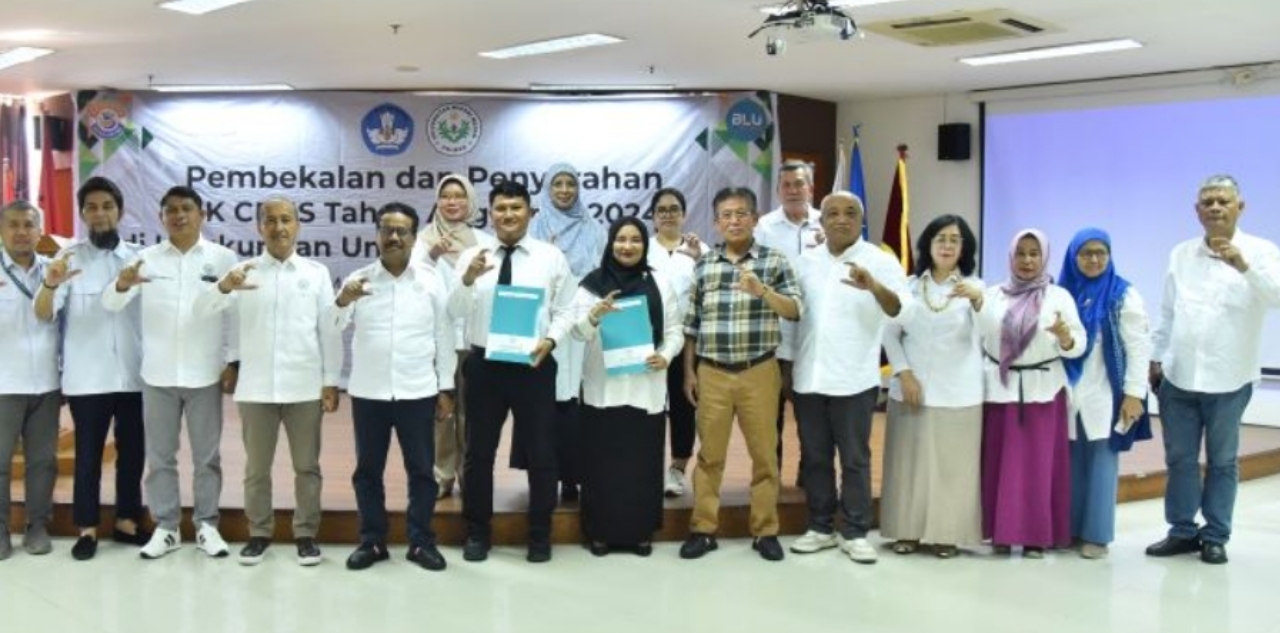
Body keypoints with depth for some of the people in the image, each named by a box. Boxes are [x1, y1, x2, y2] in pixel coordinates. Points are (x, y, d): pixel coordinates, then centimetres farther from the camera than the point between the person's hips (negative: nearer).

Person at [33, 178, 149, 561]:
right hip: (86, 378, -2)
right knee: (88, 454, 5)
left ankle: (127, 521, 24)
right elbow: (43, 315, -13)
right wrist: (50, 284, -32)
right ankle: (87, 528, 15)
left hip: (134, 375, 3)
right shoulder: (69, 258, -2)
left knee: (133, 451, 10)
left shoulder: (140, 258, 6)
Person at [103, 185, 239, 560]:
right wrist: (122, 284, -26)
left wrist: (233, 363, -4)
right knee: (160, 456, 8)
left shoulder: (223, 258, -1)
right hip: (158, 375, 2)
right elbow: (111, 305, -4)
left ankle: (206, 525, 18)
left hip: (205, 374, -1)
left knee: (206, 456, 7)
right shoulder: (147, 258, 2)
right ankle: (166, 527, 19)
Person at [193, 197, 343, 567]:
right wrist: (224, 287, -25)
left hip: (304, 387, 0)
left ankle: (306, 534, 18)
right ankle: (259, 533, 22)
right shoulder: (245, 272, 3)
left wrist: (331, 382, 0)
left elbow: (329, 331, 4)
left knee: (306, 466, 7)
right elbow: (201, 311, -5)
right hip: (256, 388, 0)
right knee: (256, 467, 9)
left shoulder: (317, 273, 3)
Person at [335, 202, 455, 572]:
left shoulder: (432, 281, 3)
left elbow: (444, 337, 5)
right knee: (368, 470, 8)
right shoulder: (358, 280, 2)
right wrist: (342, 302, -25)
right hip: (368, 392, 1)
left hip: (418, 392, 0)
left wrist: (446, 389, 3)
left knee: (421, 469, 5)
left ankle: (422, 542, 15)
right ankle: (372, 541, 19)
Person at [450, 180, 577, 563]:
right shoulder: (471, 256, 2)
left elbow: (565, 311, 2)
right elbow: (454, 312, -5)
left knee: (540, 453, 7)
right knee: (479, 452, 10)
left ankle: (540, 534, 23)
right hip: (484, 364, 1)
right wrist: (468, 279, -24)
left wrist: (550, 340, -17)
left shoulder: (552, 257, 2)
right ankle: (477, 533, 25)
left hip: (534, 365, -1)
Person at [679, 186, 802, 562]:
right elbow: (691, 323, 10)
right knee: (709, 453, 7)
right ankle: (703, 530, 16)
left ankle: (765, 531, 16)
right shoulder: (703, 265, 7)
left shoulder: (774, 261, 1)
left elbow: (794, 311, -9)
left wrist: (762, 291, -26)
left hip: (759, 372, -1)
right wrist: (688, 371, 7)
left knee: (764, 453, 5)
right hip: (711, 373, 2)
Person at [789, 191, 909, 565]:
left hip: (854, 379, -4)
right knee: (814, 457, 11)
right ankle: (820, 528, 22)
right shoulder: (806, 261, 8)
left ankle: (855, 533, 13)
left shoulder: (880, 261, -6)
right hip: (808, 377, 4)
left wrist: (874, 286, -37)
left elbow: (901, 309, -20)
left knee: (855, 459, 4)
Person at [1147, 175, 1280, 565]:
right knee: (1179, 458, 9)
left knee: (1222, 461, 9)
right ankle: (1183, 531, 21)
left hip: (1227, 381, -3)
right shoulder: (1181, 254, 9)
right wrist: (1156, 358, 11)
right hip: (1178, 377, 3)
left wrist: (1244, 266, -33)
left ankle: (1215, 536, 18)